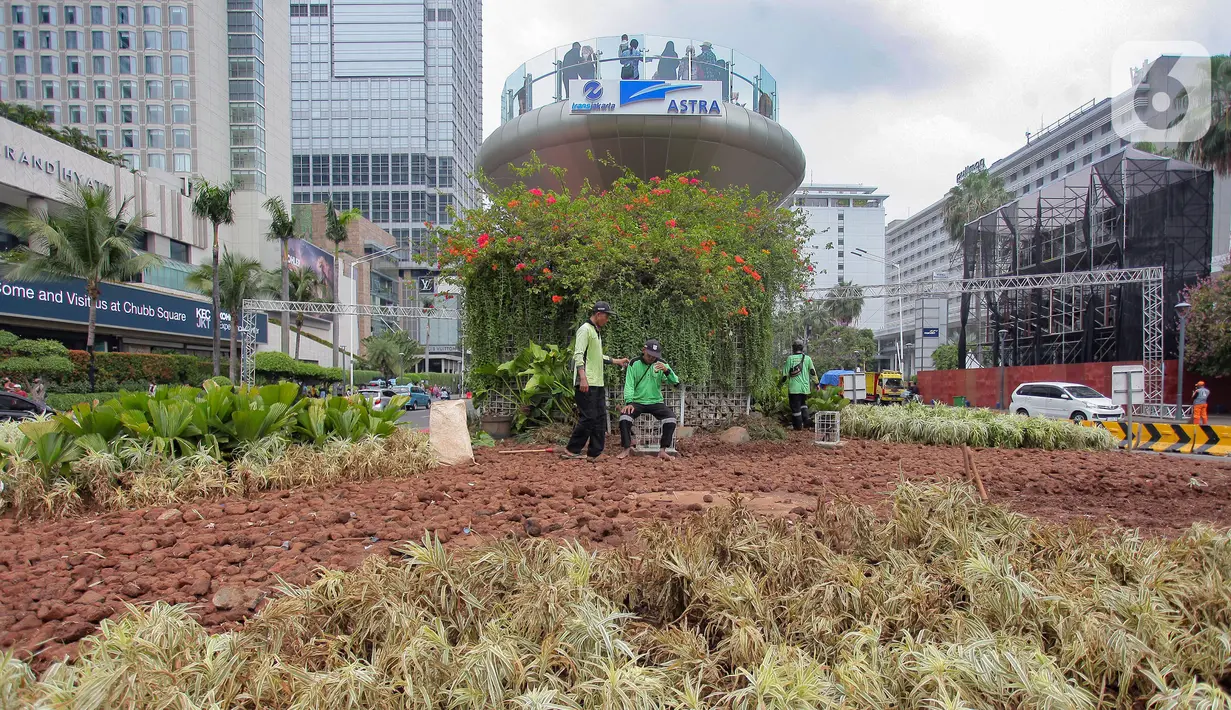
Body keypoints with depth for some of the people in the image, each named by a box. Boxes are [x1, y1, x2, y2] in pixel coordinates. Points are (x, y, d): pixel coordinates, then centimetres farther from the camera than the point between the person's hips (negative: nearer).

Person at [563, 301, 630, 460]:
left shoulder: (597, 332, 22)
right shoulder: (585, 329, -8)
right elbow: (578, 355, -18)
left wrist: (618, 361, 31)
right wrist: (583, 378, -27)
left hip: (598, 383, 10)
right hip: (586, 384, -10)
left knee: (600, 418, 9)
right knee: (588, 418, -10)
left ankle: (594, 454, 14)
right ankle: (571, 451, -1)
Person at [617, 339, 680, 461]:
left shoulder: (661, 364, 1)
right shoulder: (634, 364, -1)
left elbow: (675, 382, -7)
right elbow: (629, 385, -7)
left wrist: (667, 371, -27)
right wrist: (629, 402, -23)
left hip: (656, 402, 1)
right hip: (638, 402, -1)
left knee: (671, 416, -25)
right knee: (625, 415, -29)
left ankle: (662, 450, -16)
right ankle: (627, 448, -15)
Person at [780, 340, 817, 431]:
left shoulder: (790, 358, -4)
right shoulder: (807, 358, 3)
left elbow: (785, 374, -3)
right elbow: (813, 372, 4)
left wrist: (780, 383, 11)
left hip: (794, 387, -3)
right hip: (805, 387, 3)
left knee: (795, 407, 3)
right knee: (803, 403, 26)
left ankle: (798, 426, 7)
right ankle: (805, 416, 5)